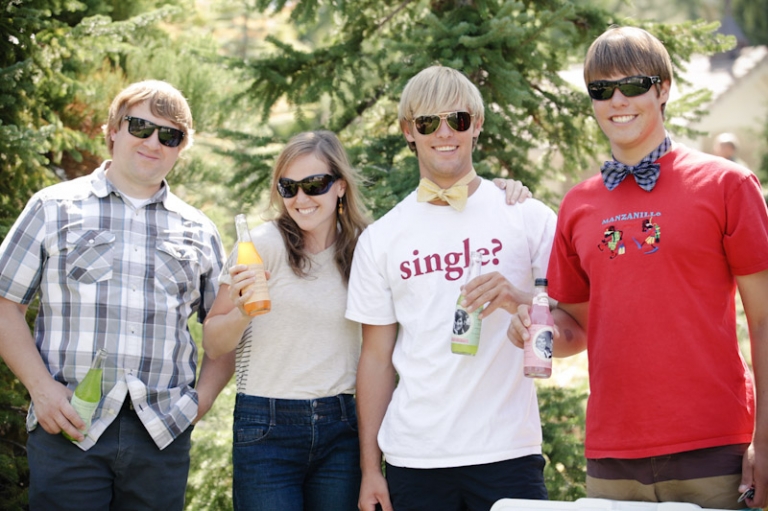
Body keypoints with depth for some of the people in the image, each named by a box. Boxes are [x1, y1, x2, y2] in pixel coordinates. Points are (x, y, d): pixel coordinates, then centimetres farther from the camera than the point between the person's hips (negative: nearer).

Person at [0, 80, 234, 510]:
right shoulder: (54, 208, 7)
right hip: (68, 427, -2)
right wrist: (41, 387, -8)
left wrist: (204, 396, 1)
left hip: (163, 434, 2)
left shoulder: (199, 232, 15)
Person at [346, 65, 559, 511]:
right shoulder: (380, 239, 9)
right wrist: (370, 467, 5)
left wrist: (520, 300, -18)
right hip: (413, 457, 2)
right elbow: (377, 357, 10)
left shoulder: (528, 218, 4)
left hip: (507, 453, -1)